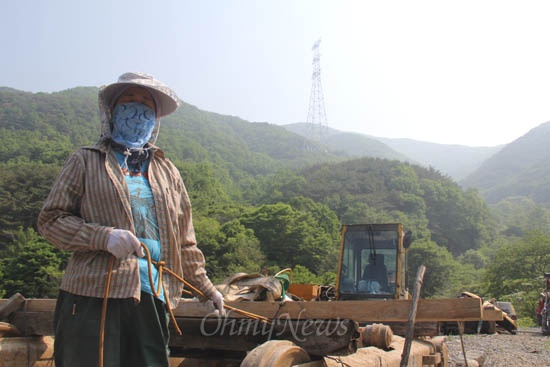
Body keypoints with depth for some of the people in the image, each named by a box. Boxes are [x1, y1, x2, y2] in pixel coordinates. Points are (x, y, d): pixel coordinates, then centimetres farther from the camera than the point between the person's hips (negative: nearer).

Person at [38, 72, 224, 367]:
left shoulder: (167, 171, 20)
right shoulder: (86, 162, 9)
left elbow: (184, 240, 23)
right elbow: (50, 219, 2)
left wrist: (206, 287, 22)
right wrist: (104, 236, -13)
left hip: (153, 299, 4)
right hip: (93, 295, -3)